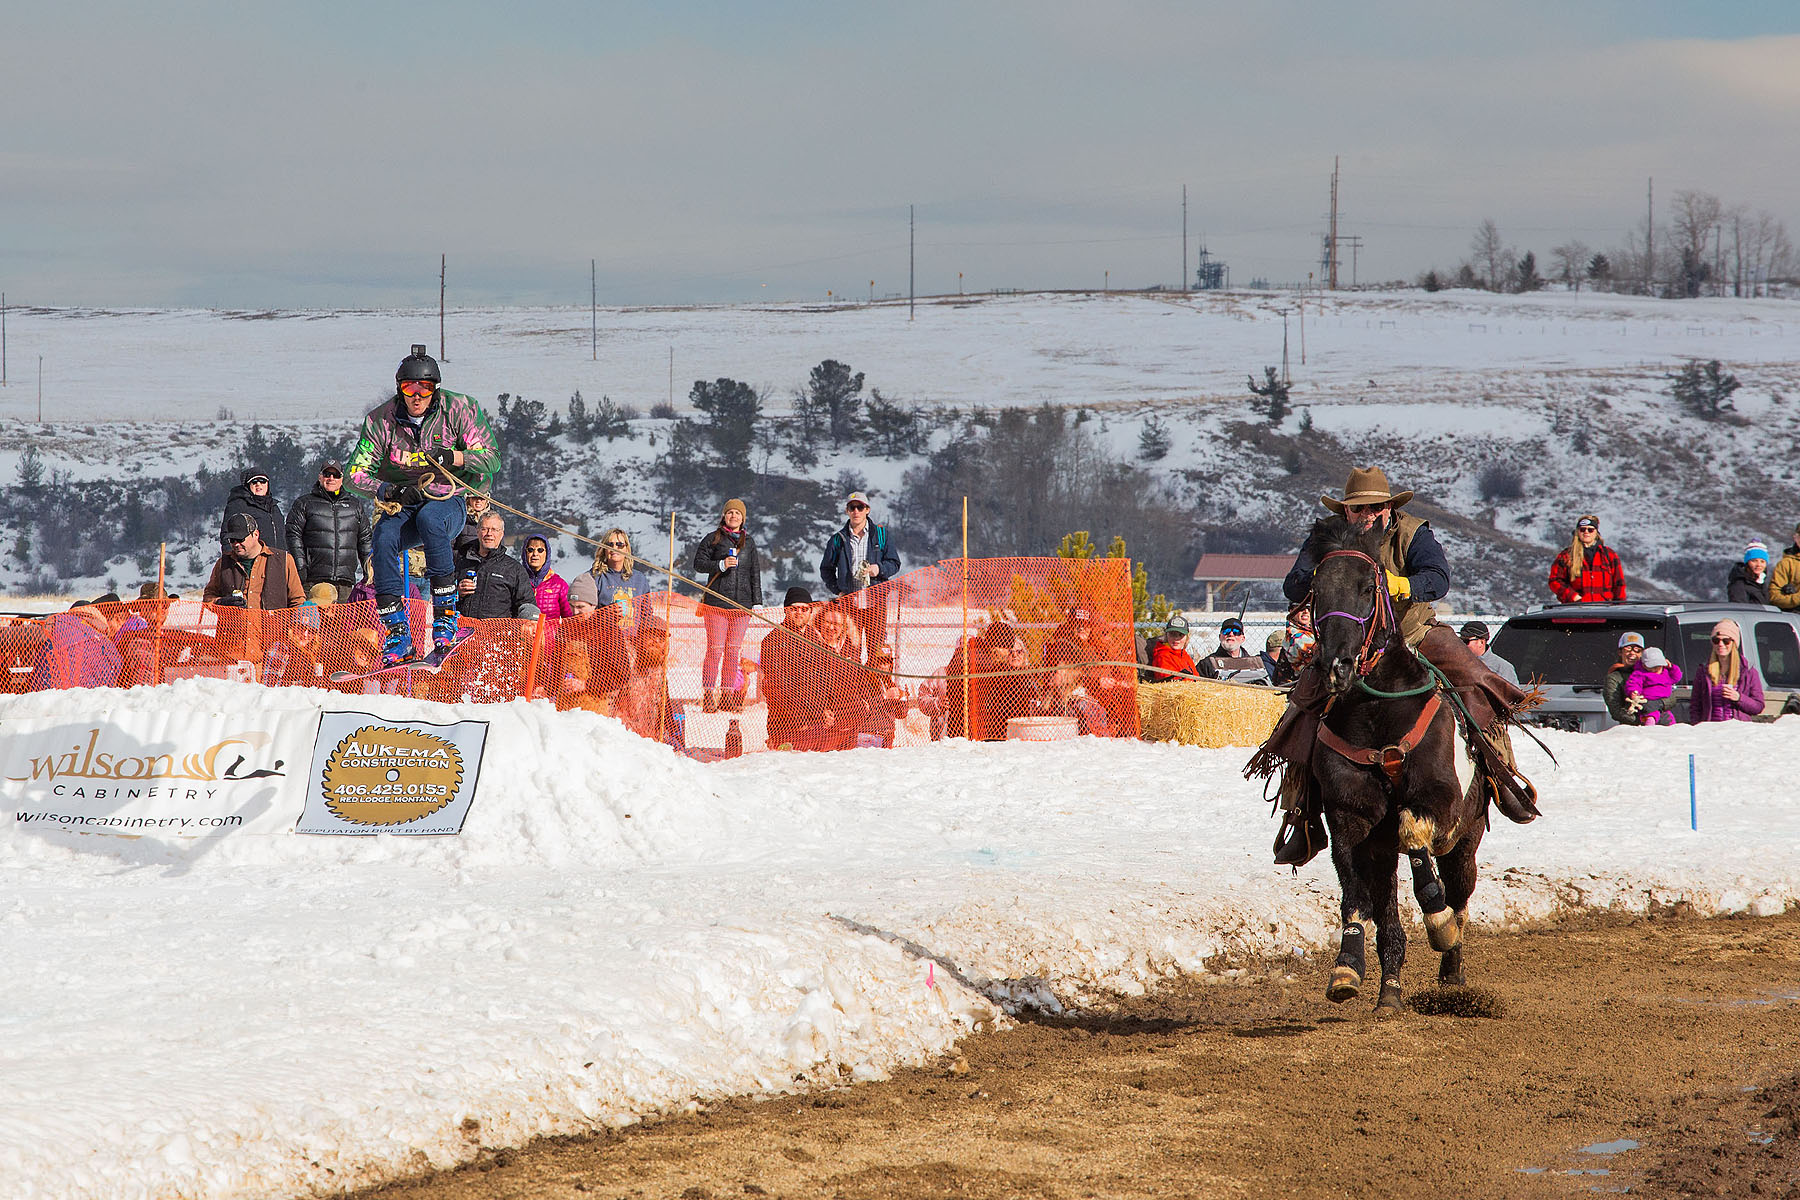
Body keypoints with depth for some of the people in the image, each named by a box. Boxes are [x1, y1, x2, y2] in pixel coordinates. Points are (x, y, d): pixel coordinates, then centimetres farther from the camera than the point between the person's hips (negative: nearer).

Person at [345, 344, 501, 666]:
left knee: (429, 517, -37)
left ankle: (446, 614, -34)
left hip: (447, 503, -2)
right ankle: (397, 632, -26)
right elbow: (357, 473, -6)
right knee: (384, 535, -30)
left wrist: (452, 457, -28)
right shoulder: (381, 419, -4)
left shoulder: (457, 409, -7)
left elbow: (489, 458, -9)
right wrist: (390, 491, -25)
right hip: (401, 506, 2)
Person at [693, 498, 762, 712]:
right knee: (715, 650, -7)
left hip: (741, 604, 4)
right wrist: (721, 565, -15)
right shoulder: (713, 539, 5)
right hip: (717, 602, -4)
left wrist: (757, 602, 14)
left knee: (733, 651, 3)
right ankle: (708, 696, -5)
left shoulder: (748, 542, 16)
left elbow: (754, 573, 19)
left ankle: (727, 696, 6)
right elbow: (698, 564, 1)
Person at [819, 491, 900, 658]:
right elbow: (826, 569, 17)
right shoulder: (838, 539, 8)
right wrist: (837, 589, 4)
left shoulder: (881, 534, 7)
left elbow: (894, 563, 8)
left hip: (876, 601, -1)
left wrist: (879, 569, -12)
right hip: (849, 602, 1)